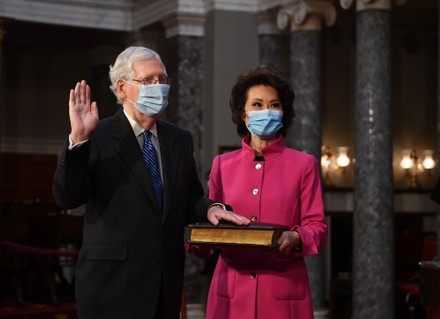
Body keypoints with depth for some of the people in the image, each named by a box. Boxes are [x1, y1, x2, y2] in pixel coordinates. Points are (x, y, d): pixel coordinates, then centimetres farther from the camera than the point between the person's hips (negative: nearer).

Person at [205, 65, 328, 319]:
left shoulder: (304, 164, 3)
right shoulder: (222, 164, 9)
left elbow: (317, 226, 1)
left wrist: (296, 238, -20)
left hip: (284, 289, -2)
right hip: (232, 290, 2)